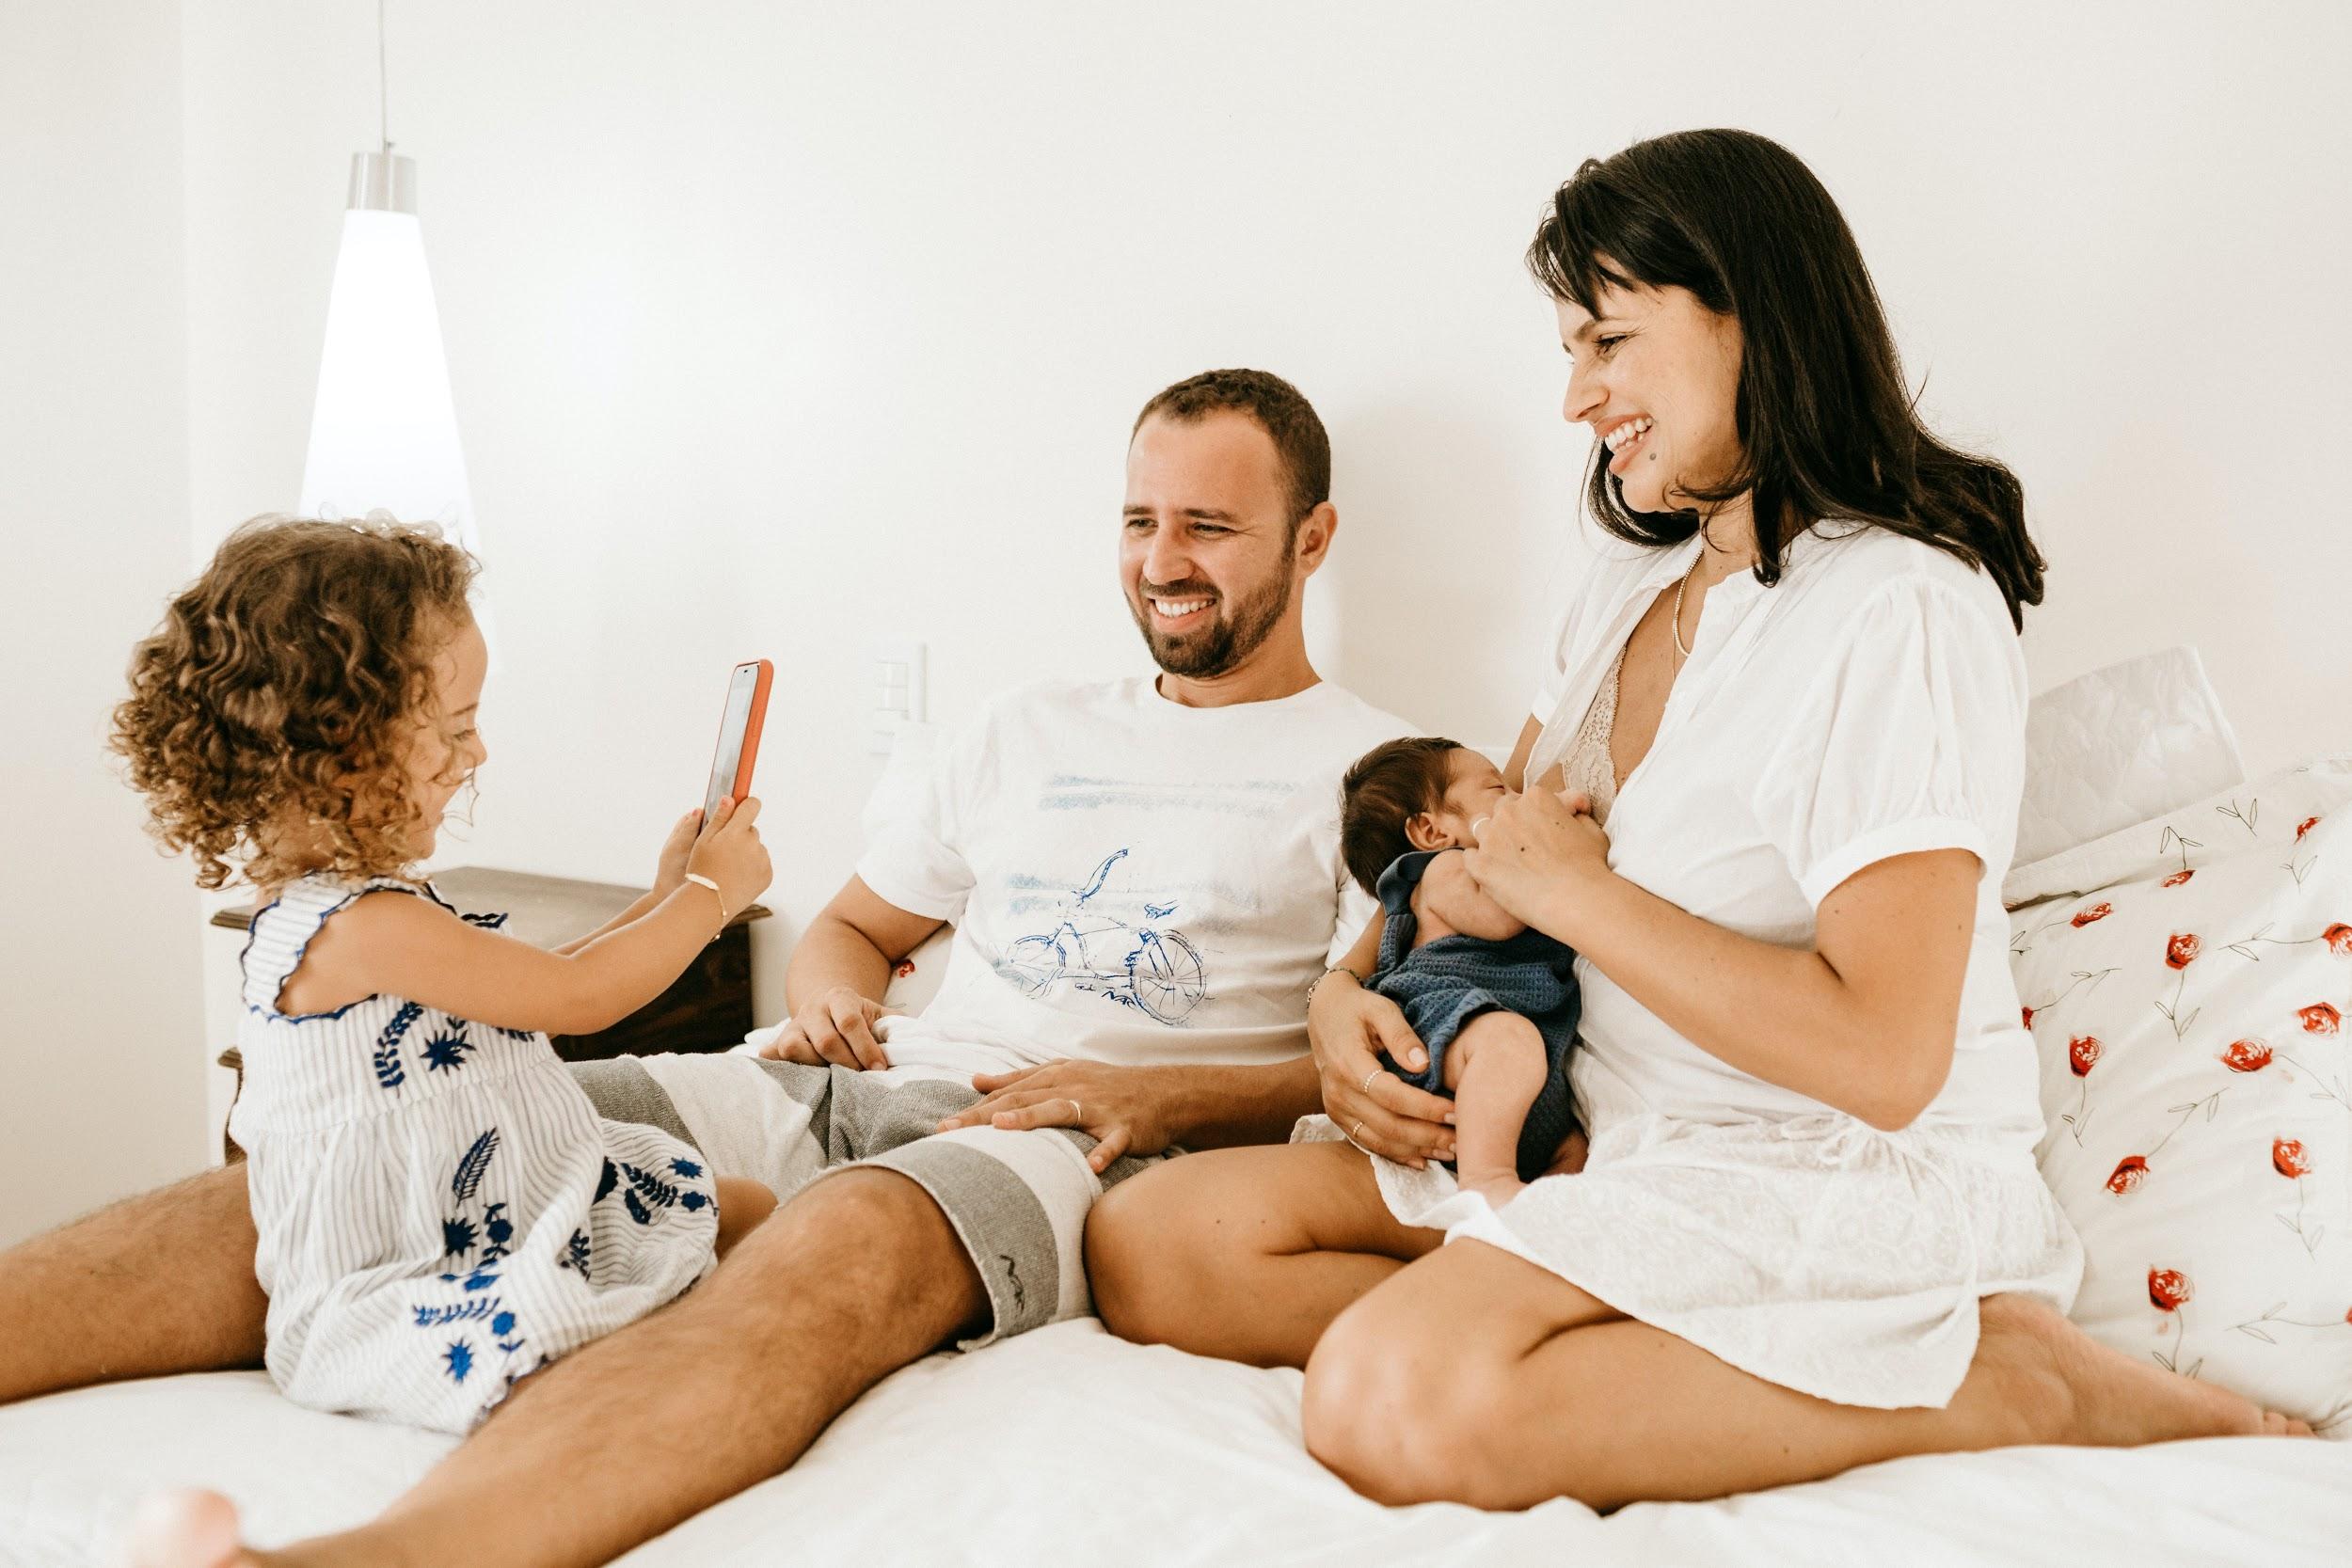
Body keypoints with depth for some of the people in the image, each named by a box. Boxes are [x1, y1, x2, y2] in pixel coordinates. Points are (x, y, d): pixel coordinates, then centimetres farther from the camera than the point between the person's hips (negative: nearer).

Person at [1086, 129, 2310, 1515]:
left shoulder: (1904, 611, -14)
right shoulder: (1629, 593, 14)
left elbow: (1881, 1058, -23)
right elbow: (1491, 847, 22)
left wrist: (1576, 889, -13)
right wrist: (1347, 994, 0)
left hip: (1848, 1182, -8)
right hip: (1609, 1144, 8)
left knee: (1396, 1402, -34)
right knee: (1150, 1246, -9)